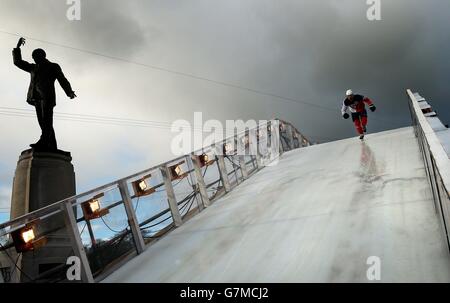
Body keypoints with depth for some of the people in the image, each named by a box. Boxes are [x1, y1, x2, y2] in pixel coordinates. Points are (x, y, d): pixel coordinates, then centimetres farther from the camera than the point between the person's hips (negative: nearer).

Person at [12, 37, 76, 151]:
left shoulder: (53, 66, 15)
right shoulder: (33, 67, 30)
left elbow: (62, 80, 3)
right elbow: (18, 62, 34)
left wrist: (69, 92, -13)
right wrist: (18, 47, 26)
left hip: (47, 96, -6)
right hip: (36, 98, 6)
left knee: (46, 120, -20)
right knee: (43, 123, -4)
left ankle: (43, 143, -35)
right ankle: (52, 147, -9)